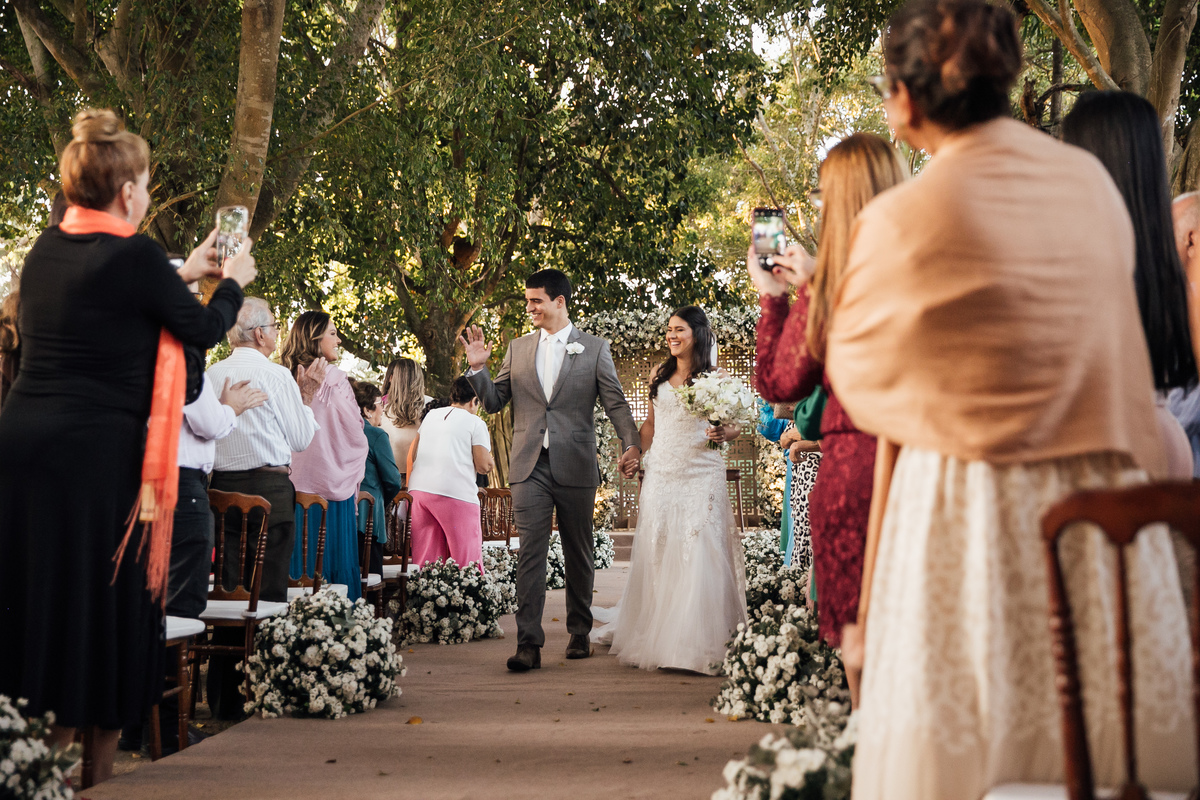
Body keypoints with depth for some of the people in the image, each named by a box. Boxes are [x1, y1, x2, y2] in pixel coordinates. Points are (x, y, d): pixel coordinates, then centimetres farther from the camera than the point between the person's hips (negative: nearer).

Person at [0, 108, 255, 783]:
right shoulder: (135, 255, -12)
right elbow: (204, 330, 0)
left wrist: (182, 275, 34)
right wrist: (232, 283, 20)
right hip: (96, 454, -7)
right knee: (103, 598, 4)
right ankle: (101, 762, 13)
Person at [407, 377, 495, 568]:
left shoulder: (430, 416, 19)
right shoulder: (475, 423, 3)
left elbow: (413, 456, 22)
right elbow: (484, 466, -2)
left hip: (418, 489, 5)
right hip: (455, 493, -5)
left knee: (425, 555, 6)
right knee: (466, 560, -1)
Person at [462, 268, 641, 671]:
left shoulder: (594, 349, 3)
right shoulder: (517, 349, 11)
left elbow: (615, 403, -3)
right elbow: (494, 402, 13)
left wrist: (630, 444, -18)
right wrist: (477, 368, -4)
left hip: (575, 467, -1)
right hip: (531, 467, 1)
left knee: (579, 554, 10)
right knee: (531, 552, -7)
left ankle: (579, 633, 25)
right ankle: (528, 644, -11)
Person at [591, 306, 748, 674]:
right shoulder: (660, 375, 13)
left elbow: (734, 427, 3)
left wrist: (722, 433, -18)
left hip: (700, 475, -4)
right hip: (661, 475, 4)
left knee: (698, 554, -7)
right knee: (656, 554, 5)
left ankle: (699, 641, -2)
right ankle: (655, 634, 15)